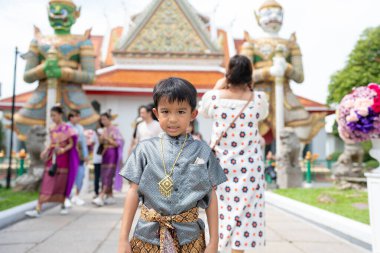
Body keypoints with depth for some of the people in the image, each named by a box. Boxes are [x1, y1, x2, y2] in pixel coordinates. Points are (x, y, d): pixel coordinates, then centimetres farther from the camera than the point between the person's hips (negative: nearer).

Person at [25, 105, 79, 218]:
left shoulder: (67, 128, -5)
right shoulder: (52, 129, 9)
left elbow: (71, 144, -5)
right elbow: (51, 143, 16)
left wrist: (63, 150, -23)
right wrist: (45, 151, -1)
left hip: (63, 158, -3)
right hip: (52, 157, 3)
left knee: (62, 183, 6)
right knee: (46, 184, -4)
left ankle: (63, 206, 26)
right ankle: (37, 210, -7)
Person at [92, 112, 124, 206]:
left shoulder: (115, 130, -6)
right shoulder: (104, 130, 12)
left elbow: (117, 143, -10)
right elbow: (101, 141, 16)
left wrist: (108, 138, -16)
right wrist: (102, 137, -3)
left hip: (112, 154, -8)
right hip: (105, 154, 8)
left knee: (108, 176, -12)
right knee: (104, 176, 7)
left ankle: (101, 197, -18)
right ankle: (110, 197, 16)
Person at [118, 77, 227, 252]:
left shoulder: (202, 151, -1)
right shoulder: (145, 149, -2)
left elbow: (211, 197, 2)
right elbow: (134, 192, 0)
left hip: (189, 236, 0)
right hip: (148, 234, 0)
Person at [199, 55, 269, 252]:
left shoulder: (214, 97, -10)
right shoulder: (258, 99, -10)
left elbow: (203, 111, 11)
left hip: (220, 164, 1)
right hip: (248, 167, -1)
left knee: (222, 208, 17)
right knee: (244, 211, 9)